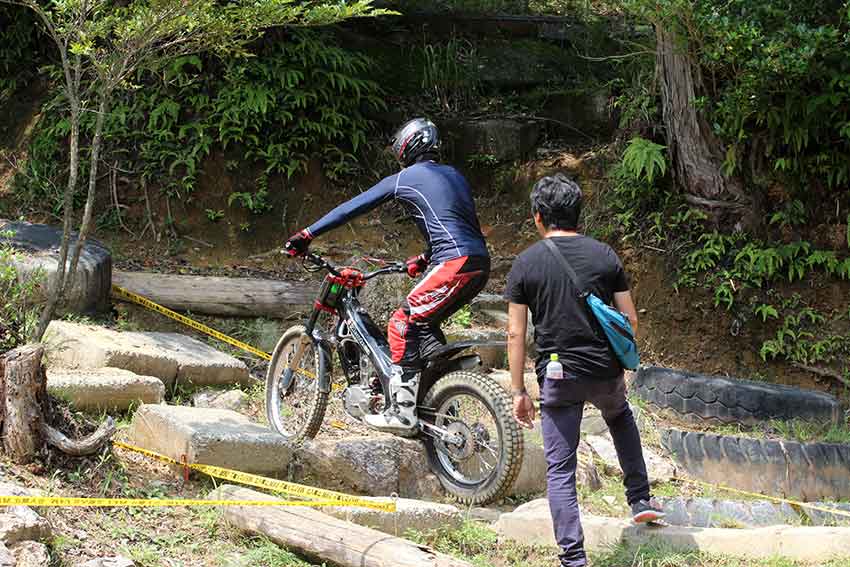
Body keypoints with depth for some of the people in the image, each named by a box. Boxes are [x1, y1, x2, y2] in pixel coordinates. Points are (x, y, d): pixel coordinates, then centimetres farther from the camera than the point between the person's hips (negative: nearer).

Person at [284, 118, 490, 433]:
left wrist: (307, 234, 9)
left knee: (403, 323, -5)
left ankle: (402, 410, -12)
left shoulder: (404, 178, 4)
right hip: (480, 264, 8)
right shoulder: (454, 175, 25)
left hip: (454, 265, -8)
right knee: (425, 324, 20)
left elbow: (353, 207, 6)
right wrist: (424, 259, 45)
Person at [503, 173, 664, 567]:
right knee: (620, 417, 36)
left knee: (560, 471, 4)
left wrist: (518, 391, 1)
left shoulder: (525, 264, -3)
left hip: (558, 379, -2)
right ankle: (640, 499, 33)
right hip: (606, 372, 3)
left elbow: (516, 334, -5)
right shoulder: (604, 255, 1)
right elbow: (630, 320, 5)